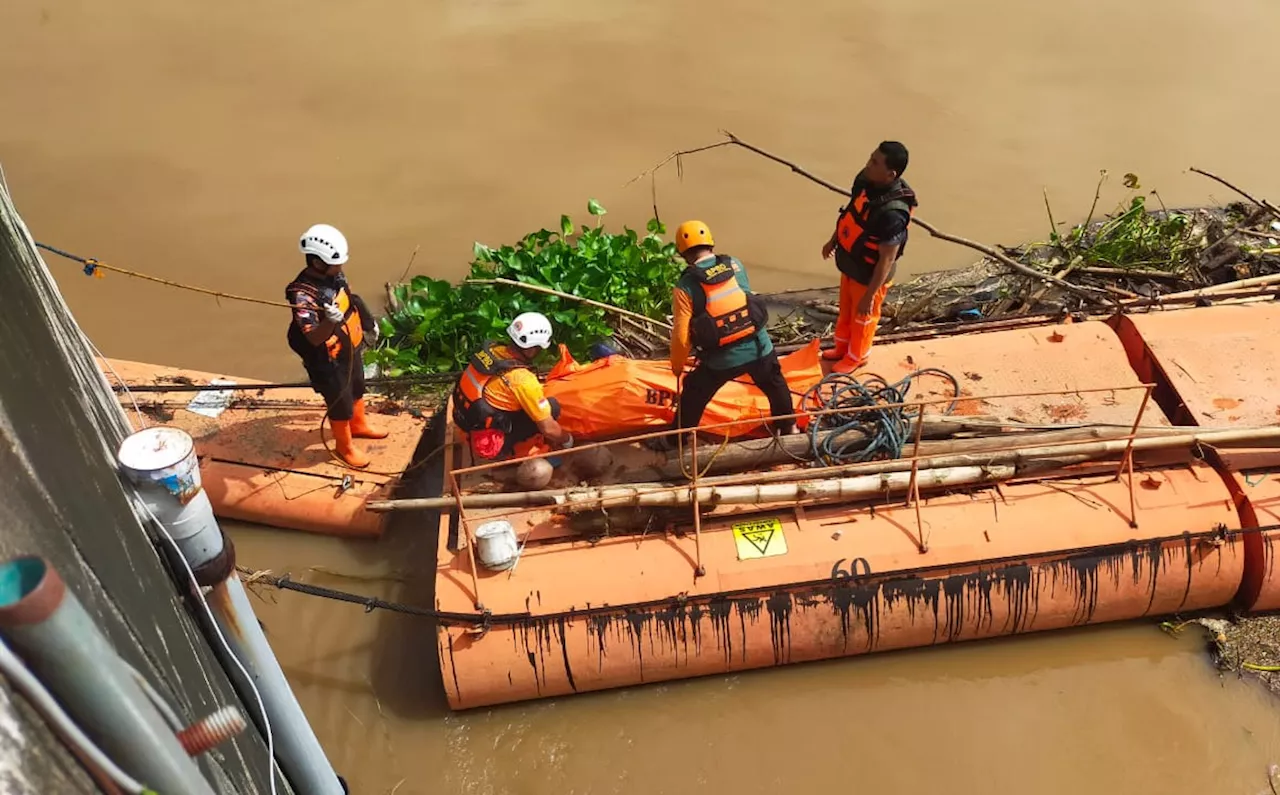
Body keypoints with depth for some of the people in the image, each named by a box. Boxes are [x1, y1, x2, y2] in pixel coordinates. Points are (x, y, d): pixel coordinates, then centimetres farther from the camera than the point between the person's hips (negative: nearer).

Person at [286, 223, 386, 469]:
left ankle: (359, 425, 58)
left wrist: (368, 322, 22)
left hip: (351, 348, 8)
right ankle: (344, 446, 38)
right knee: (340, 404, 14)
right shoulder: (303, 294, -35)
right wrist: (330, 321, -56)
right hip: (329, 361, -8)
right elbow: (313, 338, -37)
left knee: (357, 389, 30)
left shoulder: (334, 275, -11)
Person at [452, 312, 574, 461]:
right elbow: (549, 429, -17)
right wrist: (567, 440, 3)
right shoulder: (523, 380, -26)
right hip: (487, 443, -8)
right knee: (552, 406, -8)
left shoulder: (491, 349, -6)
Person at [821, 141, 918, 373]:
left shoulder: (892, 213, -39)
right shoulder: (864, 180, -16)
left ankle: (856, 357, 46)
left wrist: (869, 295, -22)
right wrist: (833, 240, 19)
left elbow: (887, 260, -30)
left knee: (862, 317, 20)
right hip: (849, 263, 7)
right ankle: (842, 348, 53)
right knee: (845, 309, 29)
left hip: (869, 274, -7)